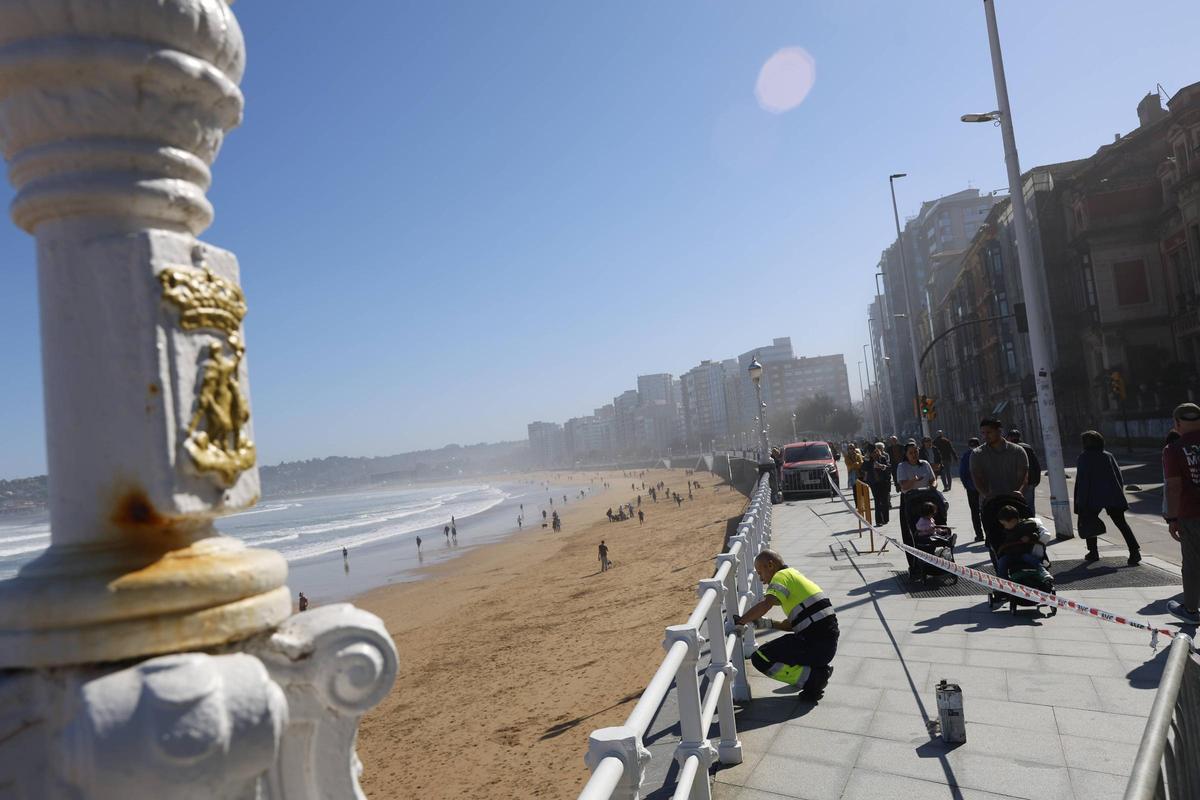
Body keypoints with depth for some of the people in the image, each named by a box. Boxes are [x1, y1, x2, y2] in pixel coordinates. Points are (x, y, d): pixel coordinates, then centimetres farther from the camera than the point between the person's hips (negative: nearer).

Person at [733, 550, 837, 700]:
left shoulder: (782, 576, -6)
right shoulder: (795, 575, 22)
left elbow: (766, 604, -26)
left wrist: (740, 621, -16)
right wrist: (768, 624, 12)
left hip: (816, 644, -10)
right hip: (828, 642, 10)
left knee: (760, 659, -7)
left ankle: (812, 677, -8)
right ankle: (820, 669, 16)